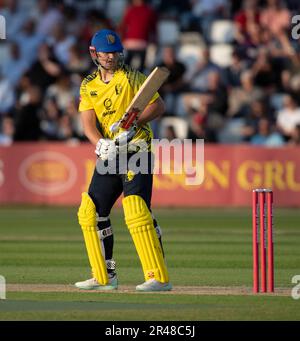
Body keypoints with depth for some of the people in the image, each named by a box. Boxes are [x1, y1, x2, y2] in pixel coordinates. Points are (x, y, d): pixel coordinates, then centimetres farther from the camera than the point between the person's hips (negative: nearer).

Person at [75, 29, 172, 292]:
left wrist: (132, 124, -22)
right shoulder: (88, 85, 11)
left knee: (137, 211, -19)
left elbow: (158, 106, -8)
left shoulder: (132, 77, -4)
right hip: (109, 155, 7)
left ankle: (159, 277, -20)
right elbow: (88, 122, 0)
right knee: (90, 211, 8)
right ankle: (105, 277, 19)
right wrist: (100, 143, -20)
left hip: (136, 151, -7)